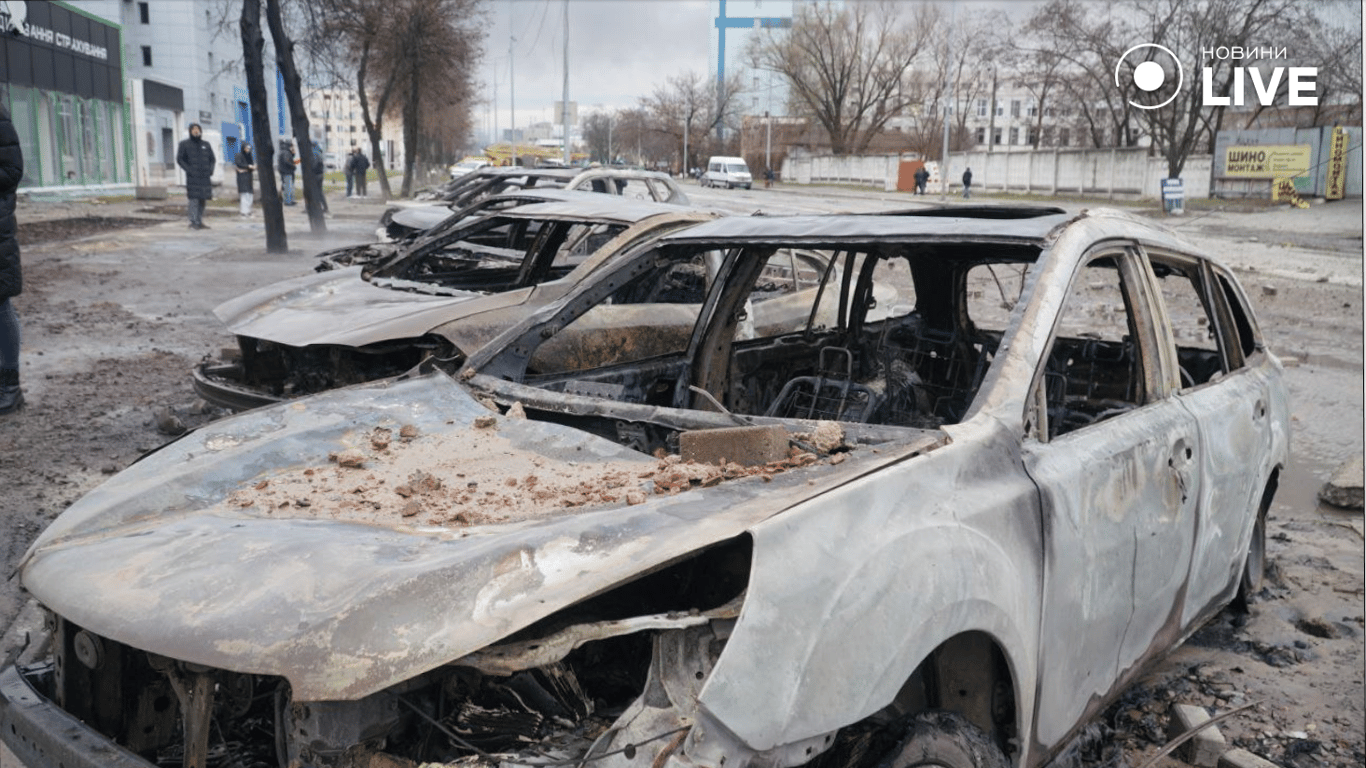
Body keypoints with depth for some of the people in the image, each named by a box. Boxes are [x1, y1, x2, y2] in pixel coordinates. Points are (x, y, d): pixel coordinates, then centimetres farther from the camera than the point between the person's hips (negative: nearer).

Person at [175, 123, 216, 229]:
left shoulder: (206, 144, 16)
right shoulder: (184, 144, 5)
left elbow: (213, 159, 21)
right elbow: (179, 159, 0)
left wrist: (210, 170, 5)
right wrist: (188, 170, -11)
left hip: (205, 177, 4)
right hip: (192, 177, -4)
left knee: (202, 200, 5)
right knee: (194, 199, -11)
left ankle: (200, 222, 10)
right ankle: (193, 222, -11)